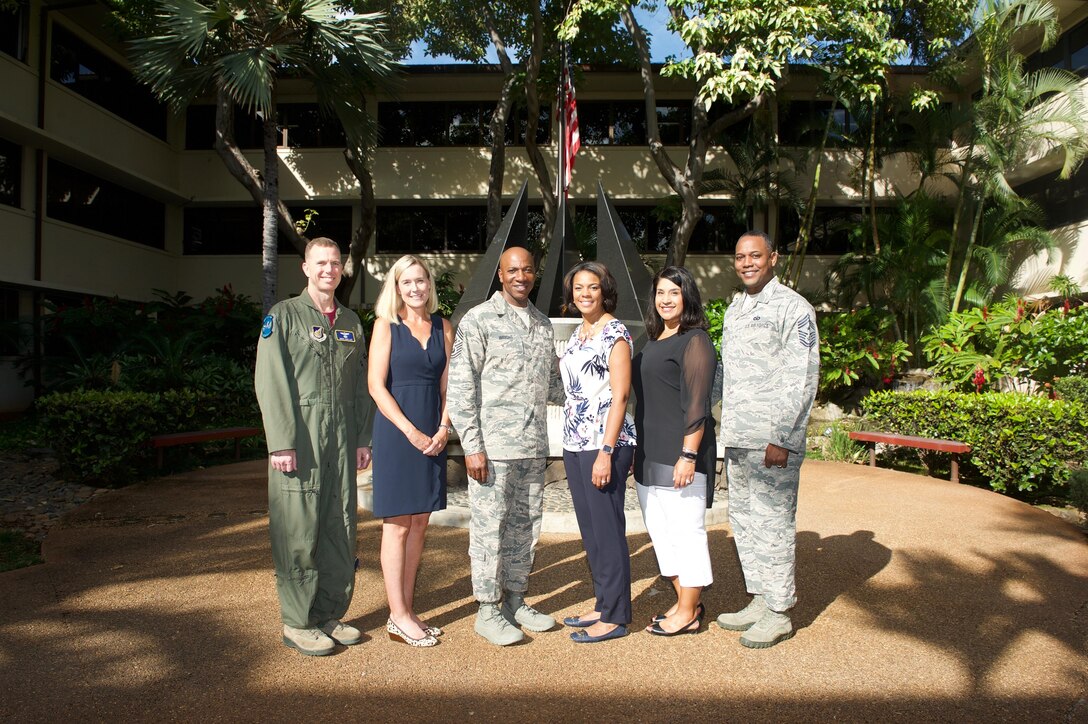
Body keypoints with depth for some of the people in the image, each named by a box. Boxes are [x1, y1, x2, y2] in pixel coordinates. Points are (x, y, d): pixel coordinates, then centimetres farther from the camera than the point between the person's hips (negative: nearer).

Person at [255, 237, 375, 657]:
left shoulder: (351, 322, 16)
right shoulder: (283, 316, 1)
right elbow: (270, 382, -7)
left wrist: (362, 438, 9)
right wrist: (281, 443, -13)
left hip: (342, 439, 5)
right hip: (299, 439, -5)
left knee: (340, 528, 9)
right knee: (298, 532, 0)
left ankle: (331, 614, 22)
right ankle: (298, 623, 14)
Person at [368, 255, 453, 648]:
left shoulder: (443, 327, 9)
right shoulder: (386, 324, -2)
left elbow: (448, 384, 8)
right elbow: (376, 385, -8)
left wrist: (444, 429, -6)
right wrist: (411, 431, -13)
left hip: (433, 435, 5)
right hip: (396, 432, -5)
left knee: (419, 524, 9)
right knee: (398, 524, 2)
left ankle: (407, 609, 21)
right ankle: (398, 617, 12)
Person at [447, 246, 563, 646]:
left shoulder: (543, 324, 13)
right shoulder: (478, 320, -6)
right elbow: (460, 387, -10)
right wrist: (472, 445, -14)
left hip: (533, 446, 6)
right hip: (493, 445, -6)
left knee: (525, 526, 14)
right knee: (489, 527, 3)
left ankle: (515, 601, 31)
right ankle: (488, 610, 19)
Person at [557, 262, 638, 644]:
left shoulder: (615, 333, -9)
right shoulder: (577, 333, 15)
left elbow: (620, 395, -14)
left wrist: (606, 452, -19)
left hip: (604, 444, -8)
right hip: (575, 443, 8)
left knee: (607, 530, 0)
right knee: (590, 530, 14)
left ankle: (615, 617, 13)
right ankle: (602, 605, 28)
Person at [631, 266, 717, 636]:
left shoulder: (695, 341, -8)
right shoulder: (652, 341, 16)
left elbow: (696, 404, -15)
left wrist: (688, 455, -20)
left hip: (679, 455, -9)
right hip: (649, 456, 9)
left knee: (686, 530, 2)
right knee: (660, 531, 15)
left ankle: (688, 613, 15)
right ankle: (685, 602, 28)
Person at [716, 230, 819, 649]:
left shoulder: (793, 308, -6)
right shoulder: (734, 309, 17)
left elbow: (802, 380, -12)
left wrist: (780, 438, -17)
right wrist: (728, 428, 17)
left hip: (772, 441, -8)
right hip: (736, 440, 8)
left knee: (772, 523, -1)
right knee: (743, 520, 13)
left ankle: (778, 613, 12)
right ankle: (759, 601, 27)